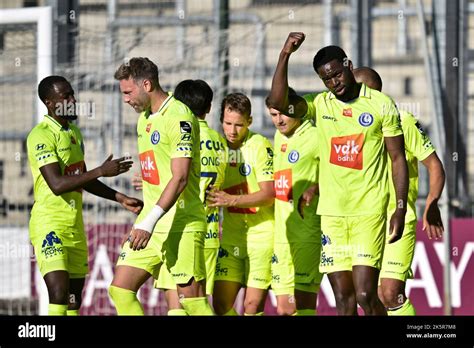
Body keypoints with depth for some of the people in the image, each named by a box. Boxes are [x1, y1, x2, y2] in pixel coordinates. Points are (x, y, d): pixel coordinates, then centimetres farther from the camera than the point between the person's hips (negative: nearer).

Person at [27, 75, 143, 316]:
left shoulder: (74, 133, 15)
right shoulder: (41, 136, -14)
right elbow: (57, 184, -23)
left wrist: (120, 198, 22)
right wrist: (101, 171, -23)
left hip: (75, 225, 9)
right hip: (50, 225, -9)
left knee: (74, 299, 7)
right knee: (59, 294, -20)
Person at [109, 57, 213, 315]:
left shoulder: (179, 117, -13)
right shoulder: (144, 119, 15)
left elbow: (180, 178, -20)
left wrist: (150, 223, -24)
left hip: (180, 225, -9)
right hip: (149, 226, 9)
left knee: (193, 300, -9)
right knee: (120, 290, 4)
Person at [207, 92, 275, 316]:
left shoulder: (260, 146, -11)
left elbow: (269, 194, -16)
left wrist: (231, 200, -26)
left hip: (262, 233, -5)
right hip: (231, 236, 5)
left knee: (253, 305, -7)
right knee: (221, 303, -1)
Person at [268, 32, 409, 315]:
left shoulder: (382, 105, 0)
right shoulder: (320, 105, 7)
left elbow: (398, 158, 3)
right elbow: (278, 102, -10)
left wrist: (401, 209, -3)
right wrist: (285, 55, -18)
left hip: (369, 211, -3)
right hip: (332, 213, 3)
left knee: (365, 295, -13)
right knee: (343, 299, 2)